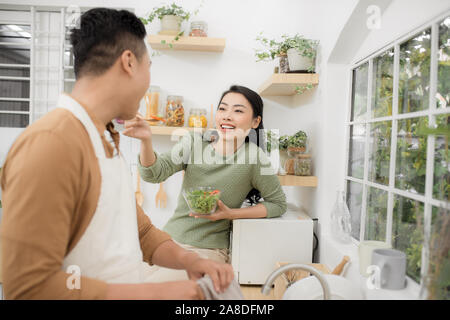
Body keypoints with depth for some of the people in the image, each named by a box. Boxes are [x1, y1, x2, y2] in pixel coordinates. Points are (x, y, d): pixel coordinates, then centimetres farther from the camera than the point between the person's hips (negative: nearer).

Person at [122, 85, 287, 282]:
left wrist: (230, 213, -15)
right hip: (169, 238, 4)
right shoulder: (194, 142, -3)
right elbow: (154, 173, -12)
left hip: (208, 249, -4)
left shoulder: (253, 156, -12)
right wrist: (146, 140, -32)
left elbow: (278, 203, -3)